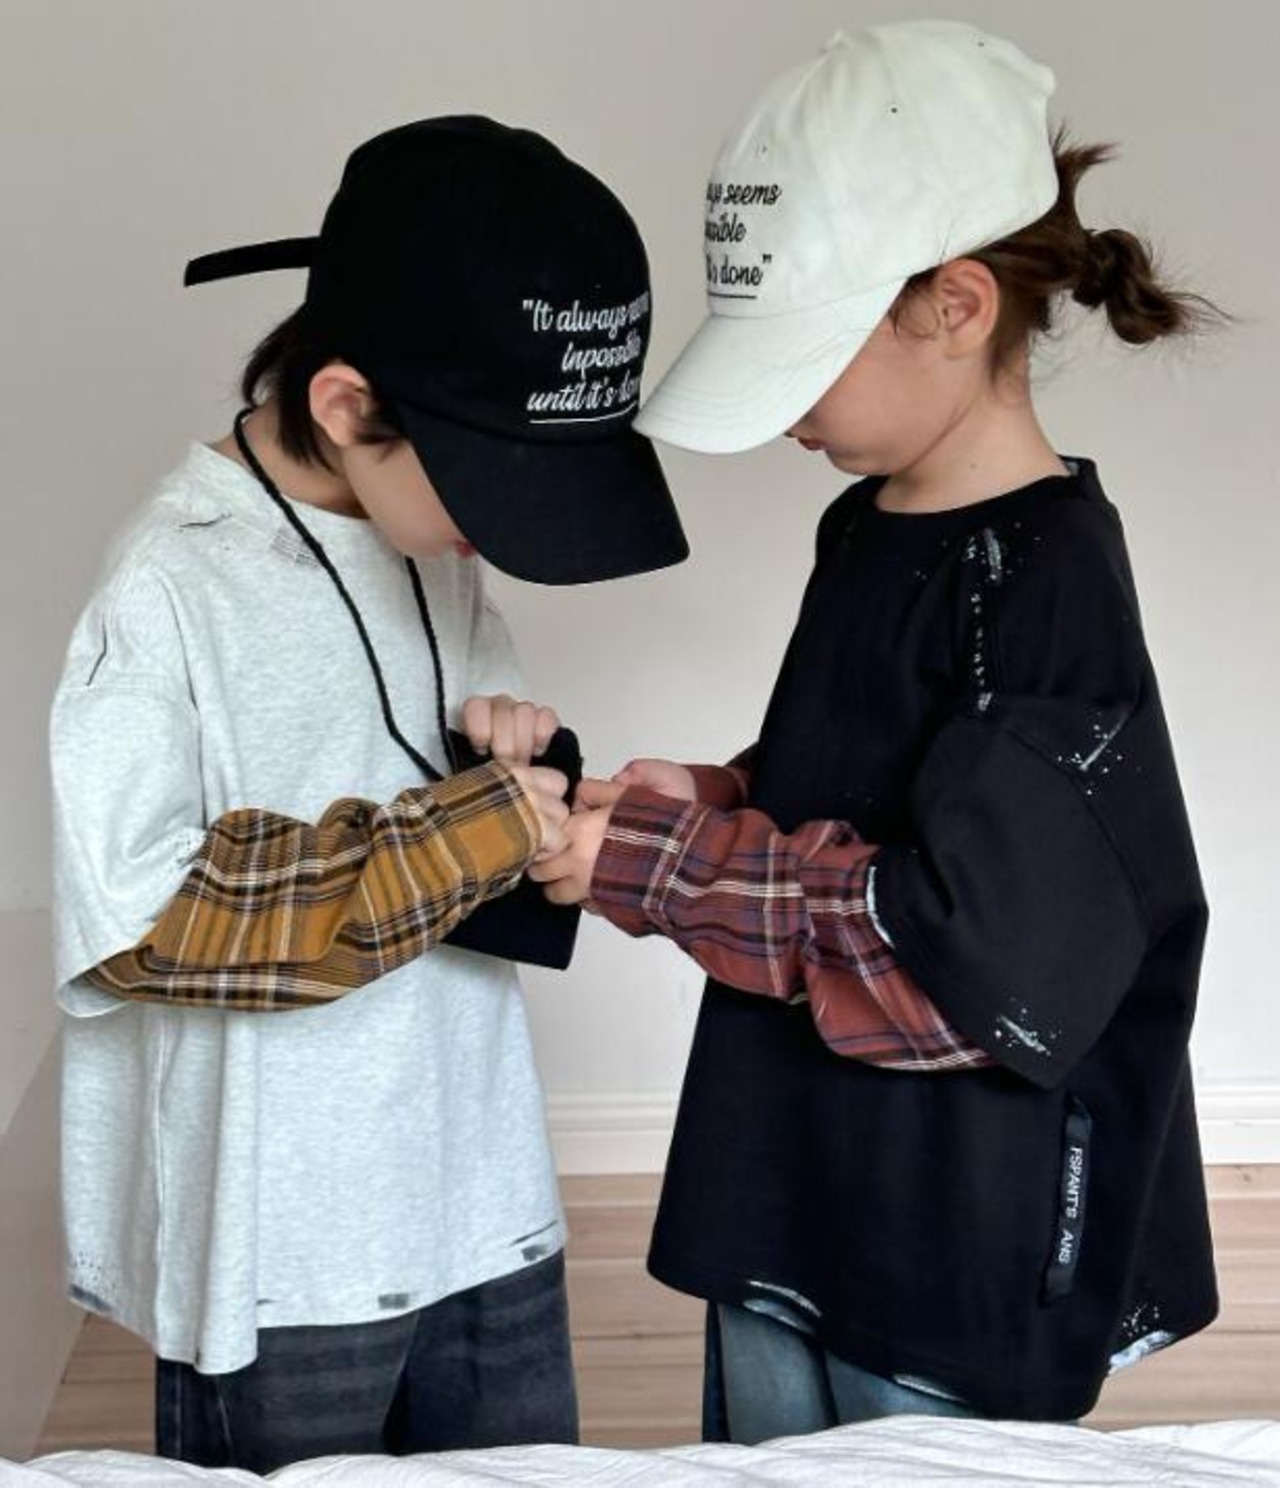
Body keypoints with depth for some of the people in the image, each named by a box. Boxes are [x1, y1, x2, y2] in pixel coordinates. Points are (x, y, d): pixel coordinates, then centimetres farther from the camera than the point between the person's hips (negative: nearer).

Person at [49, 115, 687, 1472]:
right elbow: (127, 922, -23)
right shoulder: (169, 593, -18)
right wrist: (462, 836, -22)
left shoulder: (439, 545, 3)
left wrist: (516, 755, -8)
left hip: (488, 1208, 6)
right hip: (278, 1253, -6)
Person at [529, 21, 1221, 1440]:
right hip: (783, 1191, 8)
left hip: (956, 1261, -8)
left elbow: (967, 962, -24)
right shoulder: (866, 530, 5)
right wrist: (709, 800, -4)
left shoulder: (1049, 579, -20)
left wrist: (656, 860, -19)